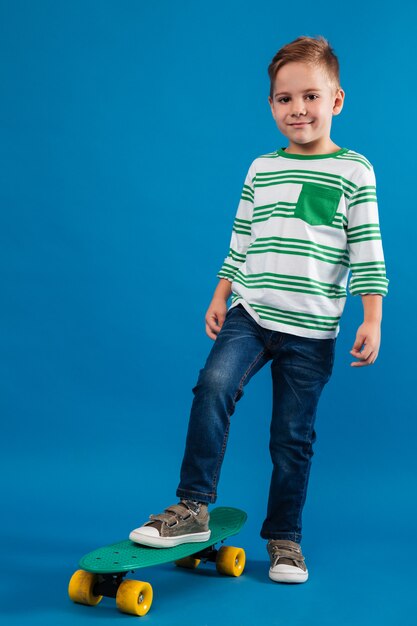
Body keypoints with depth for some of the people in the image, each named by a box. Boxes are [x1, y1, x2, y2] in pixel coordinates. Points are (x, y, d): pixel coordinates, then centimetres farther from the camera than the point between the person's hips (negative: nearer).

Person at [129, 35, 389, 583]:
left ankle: (284, 537, 23)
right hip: (250, 313, 2)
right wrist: (219, 299, 11)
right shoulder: (261, 170, 9)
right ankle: (193, 508, -13)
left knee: (293, 436, 5)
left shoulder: (353, 171, 0)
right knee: (214, 385, -23)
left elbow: (367, 251, -2)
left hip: (312, 330, -2)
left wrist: (372, 321, -6)